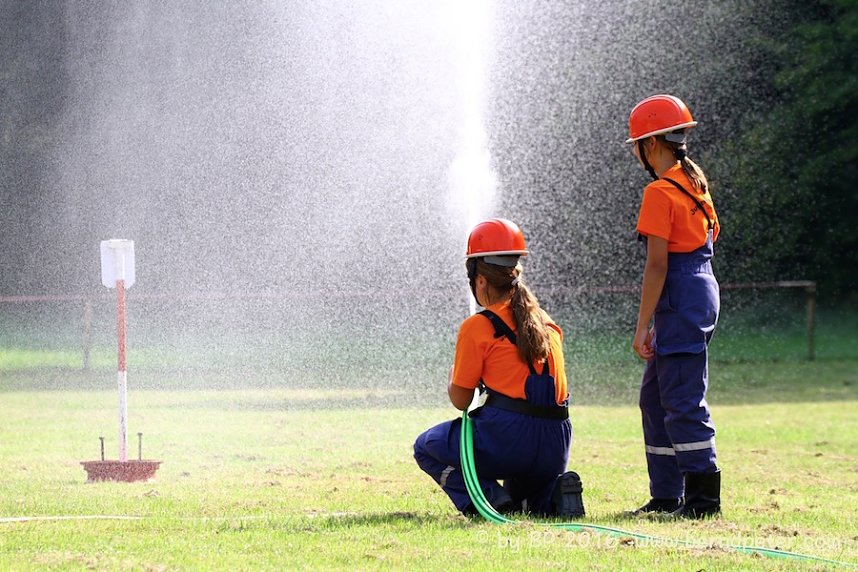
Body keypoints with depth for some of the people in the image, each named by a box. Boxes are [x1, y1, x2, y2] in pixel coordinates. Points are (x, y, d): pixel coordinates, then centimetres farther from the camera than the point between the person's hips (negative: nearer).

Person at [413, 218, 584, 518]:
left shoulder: (477, 327, -4)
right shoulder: (547, 324, 13)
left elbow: (460, 400, 2)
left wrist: (453, 376, 24)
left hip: (507, 440, -6)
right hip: (555, 451, 6)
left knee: (426, 447, 18)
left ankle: (487, 496, -4)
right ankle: (554, 495, 1)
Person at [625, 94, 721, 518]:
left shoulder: (660, 193, -13)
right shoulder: (696, 185, 14)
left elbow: (657, 264, -16)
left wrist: (643, 326, -14)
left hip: (680, 297, -10)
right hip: (704, 289, 10)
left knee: (682, 401, -7)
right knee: (656, 396, 15)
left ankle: (704, 495, -7)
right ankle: (666, 496, 18)